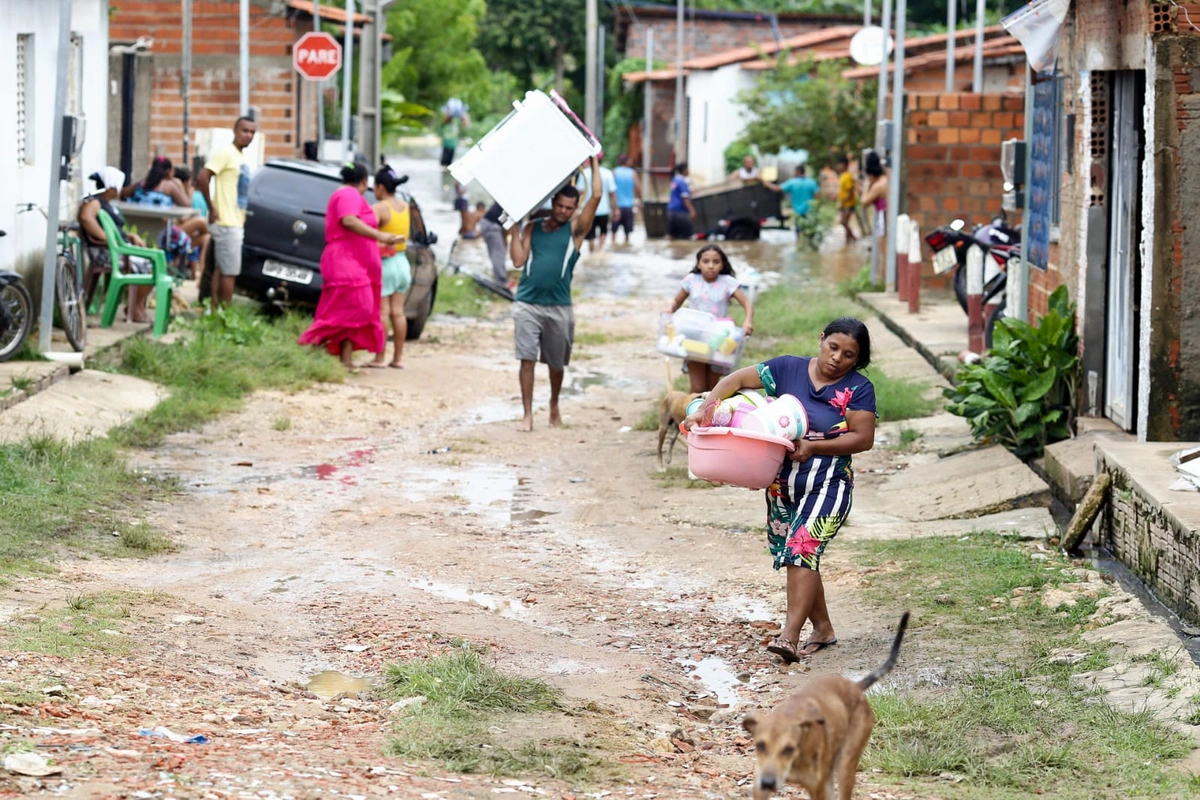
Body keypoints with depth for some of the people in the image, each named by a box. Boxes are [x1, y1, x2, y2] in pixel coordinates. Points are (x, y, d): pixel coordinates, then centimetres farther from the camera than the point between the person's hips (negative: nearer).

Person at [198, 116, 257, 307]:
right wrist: (212, 208, -18)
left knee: (222, 270, 10)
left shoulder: (241, 156, 16)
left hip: (236, 223, 9)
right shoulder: (225, 153, -11)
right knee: (230, 272, -7)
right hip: (226, 223, -9)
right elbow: (202, 178, -20)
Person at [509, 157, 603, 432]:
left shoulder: (575, 230, 3)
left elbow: (596, 197, -6)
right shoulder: (532, 228, 7)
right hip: (527, 304, 0)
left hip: (558, 307, 0)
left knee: (556, 363, 12)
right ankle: (527, 415, -3)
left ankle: (554, 405, 36)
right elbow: (518, 260, -2)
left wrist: (594, 160, -4)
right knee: (527, 359, -7)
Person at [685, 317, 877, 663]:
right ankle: (823, 629, 27)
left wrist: (814, 446, -22)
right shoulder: (789, 368, 0)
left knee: (802, 550, -20)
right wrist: (705, 409, -16)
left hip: (827, 484, -5)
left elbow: (863, 438, -13)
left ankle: (789, 636, -25)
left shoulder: (858, 389, -7)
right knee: (795, 557, 11)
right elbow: (737, 380, 0)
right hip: (782, 484, 5)